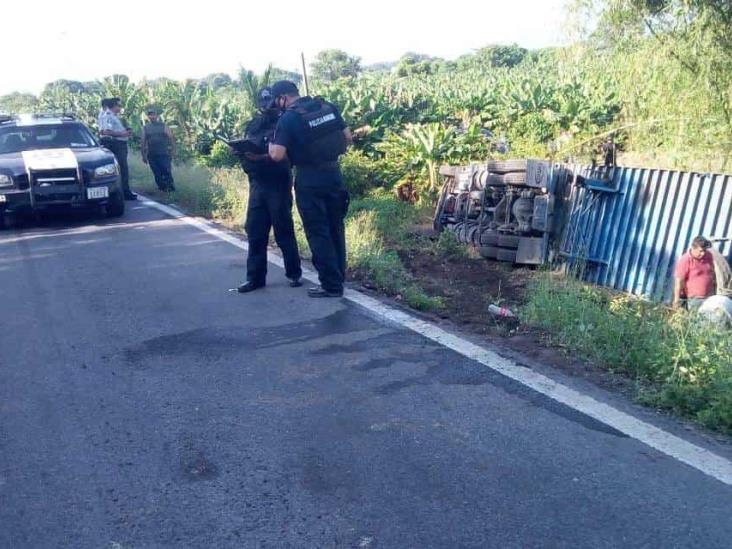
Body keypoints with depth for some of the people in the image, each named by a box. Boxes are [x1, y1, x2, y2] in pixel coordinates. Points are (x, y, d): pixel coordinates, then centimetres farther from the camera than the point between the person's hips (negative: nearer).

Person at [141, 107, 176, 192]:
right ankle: (162, 188, 12)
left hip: (164, 155, -2)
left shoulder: (164, 126, 4)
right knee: (157, 174, 3)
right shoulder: (145, 128, 10)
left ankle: (170, 187, 4)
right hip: (152, 156, 2)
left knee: (167, 172, -8)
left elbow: (171, 139, 1)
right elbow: (143, 142, 10)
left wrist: (173, 151, -8)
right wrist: (143, 155, 6)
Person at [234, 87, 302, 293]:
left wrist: (261, 158, -24)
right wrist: (240, 151, -5)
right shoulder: (252, 125, 16)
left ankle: (294, 274, 13)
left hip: (278, 184, -5)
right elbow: (245, 150, 18)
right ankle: (255, 277, 12)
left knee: (284, 231, 0)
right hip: (257, 184, 5)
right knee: (254, 232, 5)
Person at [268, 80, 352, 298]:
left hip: (309, 181, -6)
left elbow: (277, 155, -16)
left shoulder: (287, 118, -10)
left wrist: (271, 146, 3)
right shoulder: (328, 106, 5)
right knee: (335, 228, 15)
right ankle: (339, 277, 25)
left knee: (318, 233, 2)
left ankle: (331, 285, 6)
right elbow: (348, 137, 9)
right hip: (334, 174, 6)